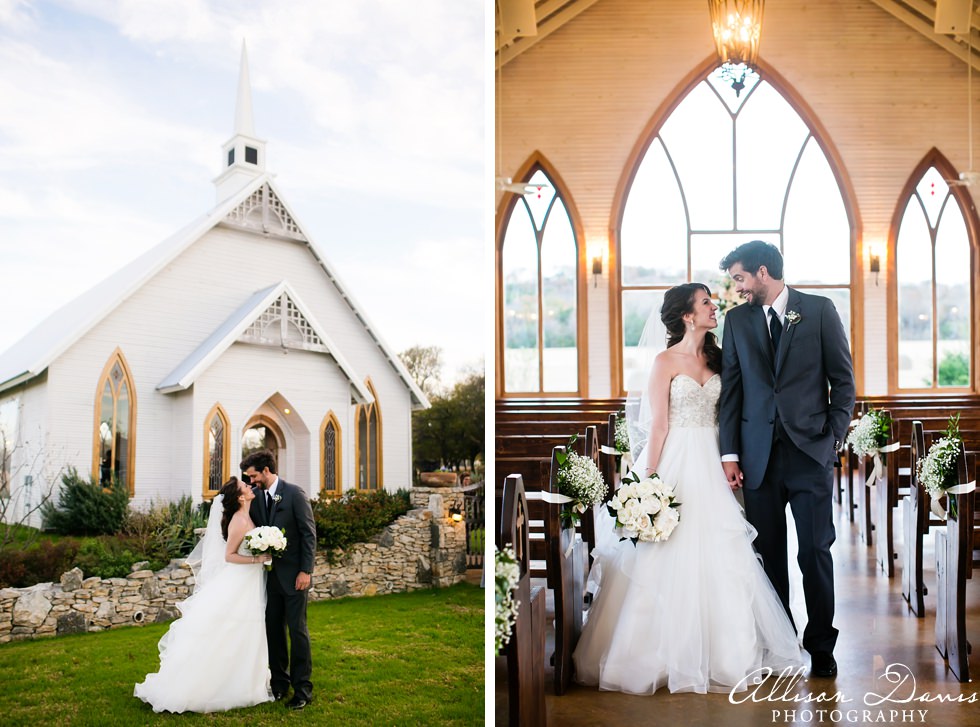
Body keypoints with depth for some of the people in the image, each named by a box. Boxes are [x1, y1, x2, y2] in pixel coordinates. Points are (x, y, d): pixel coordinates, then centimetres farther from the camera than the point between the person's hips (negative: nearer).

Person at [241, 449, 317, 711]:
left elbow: (309, 534, -10)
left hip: (293, 575, -5)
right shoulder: (255, 497, 5)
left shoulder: (295, 494, -9)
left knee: (297, 630, -1)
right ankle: (279, 683, 23)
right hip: (270, 575, 5)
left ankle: (302, 688, 8)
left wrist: (305, 571, -14)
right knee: (273, 630, 10)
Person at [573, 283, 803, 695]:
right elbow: (658, 424, -10)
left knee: (717, 558, 7)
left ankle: (719, 650, 19)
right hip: (675, 464, -6)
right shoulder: (666, 361, -5)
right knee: (670, 561, -2)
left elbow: (720, 416, 13)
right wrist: (651, 478, -16)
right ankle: (670, 654, 10)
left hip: (710, 465, 6)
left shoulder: (714, 358, 12)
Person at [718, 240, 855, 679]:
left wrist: (834, 435, -3)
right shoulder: (737, 319, 9)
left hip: (810, 450, -2)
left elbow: (843, 379, 5)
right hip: (759, 454, 2)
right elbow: (731, 389, 6)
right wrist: (729, 453, 1)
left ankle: (820, 644, 15)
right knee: (768, 553, 7)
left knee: (815, 551, 0)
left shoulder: (820, 311, 3)